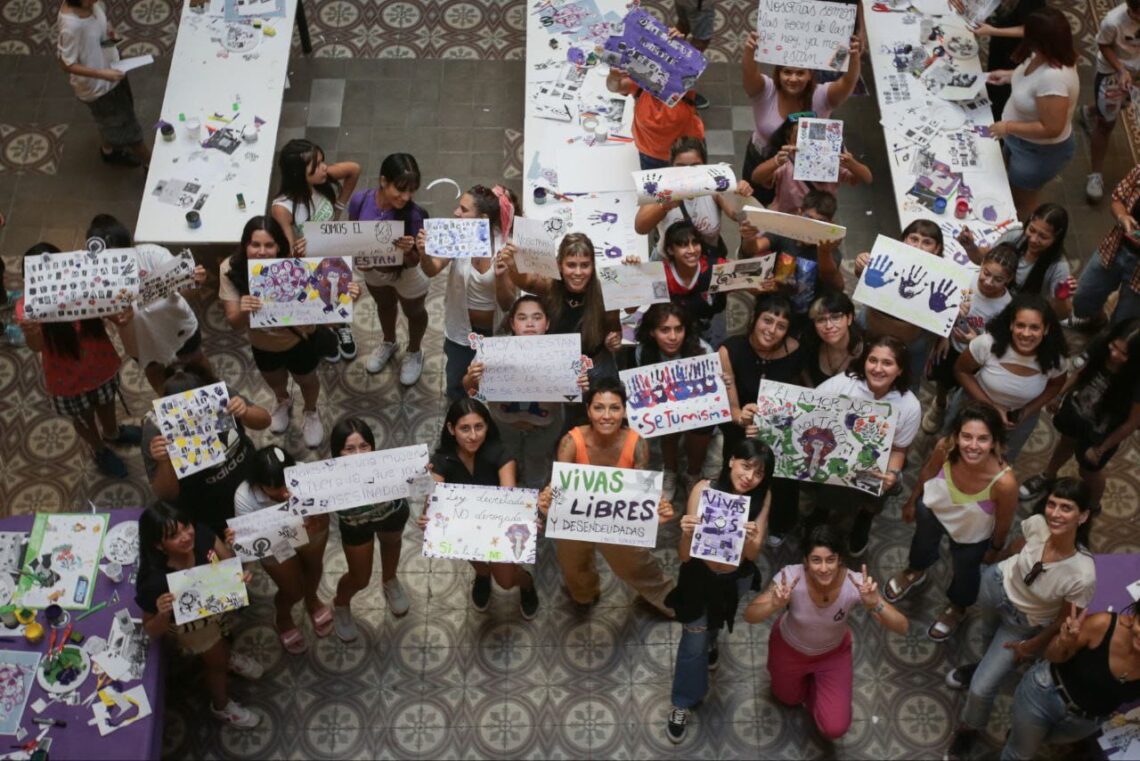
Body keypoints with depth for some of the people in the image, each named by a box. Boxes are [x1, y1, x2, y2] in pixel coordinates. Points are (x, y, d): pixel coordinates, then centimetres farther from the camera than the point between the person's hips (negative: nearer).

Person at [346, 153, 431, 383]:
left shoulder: (414, 215, -38)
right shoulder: (360, 200, -30)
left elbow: (414, 262, -29)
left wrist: (408, 251, -50)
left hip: (407, 275, -3)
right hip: (373, 271, 3)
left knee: (414, 312, 28)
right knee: (385, 305, 34)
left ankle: (414, 352, 60)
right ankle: (388, 343, 66)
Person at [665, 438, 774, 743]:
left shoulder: (763, 497, -23)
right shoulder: (704, 489, -30)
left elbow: (753, 556, -21)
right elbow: (684, 556, -29)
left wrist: (749, 538, -42)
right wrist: (687, 533, -50)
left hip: (737, 579, 3)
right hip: (700, 576, -3)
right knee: (693, 641, 6)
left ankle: (711, 639, 67)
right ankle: (682, 704, 31)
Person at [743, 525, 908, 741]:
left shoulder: (855, 583, -37)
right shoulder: (791, 576, -38)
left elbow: (902, 628, -36)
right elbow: (749, 616, -35)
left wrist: (875, 605, -56)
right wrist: (775, 605, -56)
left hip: (833, 652, 0)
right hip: (789, 648, 0)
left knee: (835, 729, -2)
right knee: (788, 698, 23)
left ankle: (814, 685, 27)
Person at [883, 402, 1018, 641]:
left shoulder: (1004, 482, -44)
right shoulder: (944, 449, -38)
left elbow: (1004, 522, -21)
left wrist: (995, 549, -2)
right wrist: (912, 501, 5)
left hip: (972, 534, -2)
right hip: (933, 508, 2)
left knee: (965, 571, 28)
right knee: (923, 541, 35)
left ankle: (957, 608, 64)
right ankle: (915, 572, 72)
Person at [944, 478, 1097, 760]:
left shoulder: (1083, 575, -40)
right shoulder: (1037, 524, -31)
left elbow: (1064, 622, -19)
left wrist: (1031, 647, -3)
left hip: (1024, 623, -2)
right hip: (997, 584, 3)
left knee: (981, 688, 0)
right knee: (990, 635, 34)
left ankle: (969, 729, 35)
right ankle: (989, 665, 71)